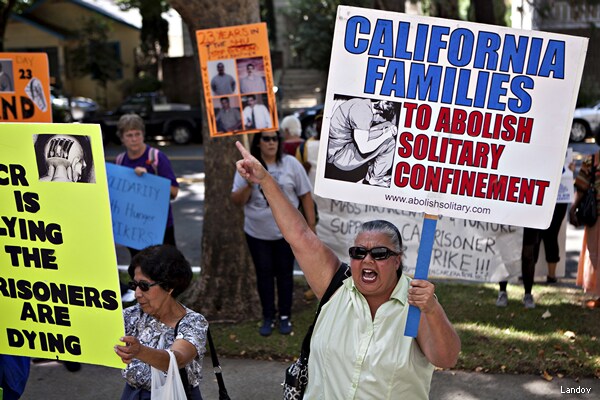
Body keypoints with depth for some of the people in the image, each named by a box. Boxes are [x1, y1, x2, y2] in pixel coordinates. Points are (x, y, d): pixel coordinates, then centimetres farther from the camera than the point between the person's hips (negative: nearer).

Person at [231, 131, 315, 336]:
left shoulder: (291, 164, -5)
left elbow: (305, 195, 0)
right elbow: (237, 201, -4)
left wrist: (311, 225, -3)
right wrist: (249, 185, -23)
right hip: (257, 233, 1)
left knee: (284, 273, 9)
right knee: (264, 273, 9)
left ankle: (285, 316, 23)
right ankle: (268, 317, 23)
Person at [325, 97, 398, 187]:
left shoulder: (361, 103, 5)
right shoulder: (363, 111, -24)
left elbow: (363, 133, 14)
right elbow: (363, 148, -26)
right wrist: (386, 134, -13)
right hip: (339, 156, -10)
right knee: (389, 140, -14)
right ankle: (375, 178, 5)